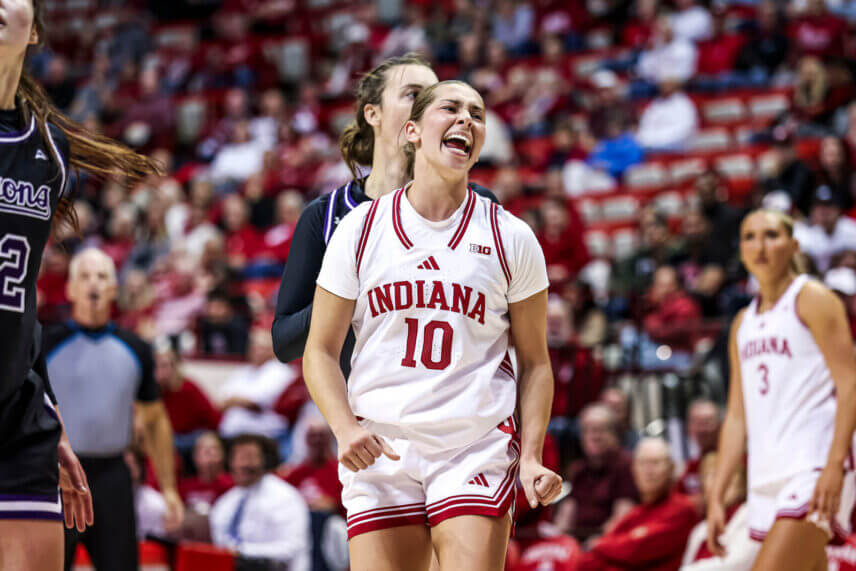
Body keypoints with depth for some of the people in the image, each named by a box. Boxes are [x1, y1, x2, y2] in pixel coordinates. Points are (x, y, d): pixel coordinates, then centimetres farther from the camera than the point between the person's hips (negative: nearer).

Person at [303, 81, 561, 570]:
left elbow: (535, 361, 9)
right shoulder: (359, 229, 6)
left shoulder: (511, 238, 6)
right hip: (378, 452, 1)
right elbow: (321, 351, 7)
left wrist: (531, 456, -4)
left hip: (478, 451, -1)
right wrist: (346, 429, -10)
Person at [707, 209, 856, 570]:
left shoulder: (812, 299, -1)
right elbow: (737, 415, 19)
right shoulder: (743, 323, 19)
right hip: (767, 476, 7)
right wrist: (716, 495, 12)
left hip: (814, 468, -7)